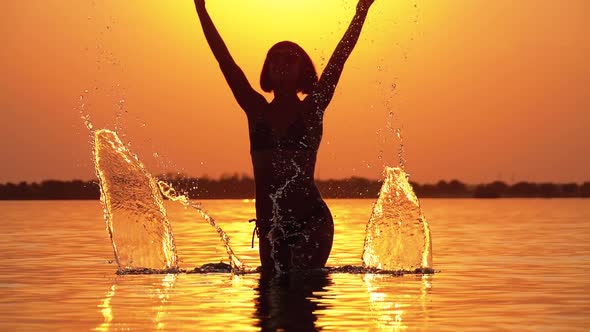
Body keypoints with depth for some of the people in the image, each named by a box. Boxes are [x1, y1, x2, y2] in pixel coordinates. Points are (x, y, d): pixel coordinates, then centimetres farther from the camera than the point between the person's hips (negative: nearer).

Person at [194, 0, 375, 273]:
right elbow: (224, 58, 8)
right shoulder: (257, 111, 9)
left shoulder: (312, 110, 3)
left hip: (311, 222, -4)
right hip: (270, 226, 4)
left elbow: (339, 58, -2)